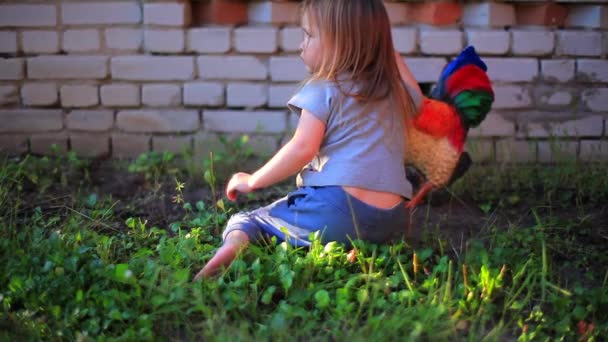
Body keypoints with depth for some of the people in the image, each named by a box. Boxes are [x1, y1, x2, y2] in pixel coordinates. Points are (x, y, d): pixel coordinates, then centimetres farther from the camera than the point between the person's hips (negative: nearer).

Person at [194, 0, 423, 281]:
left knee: (244, 221, 9)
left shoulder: (323, 89, 0)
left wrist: (252, 181, 2)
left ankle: (233, 246, -26)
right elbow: (417, 101, 42)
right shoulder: (395, 91, 18)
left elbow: (302, 149, -9)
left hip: (336, 208, -5)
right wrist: (388, 51, 37)